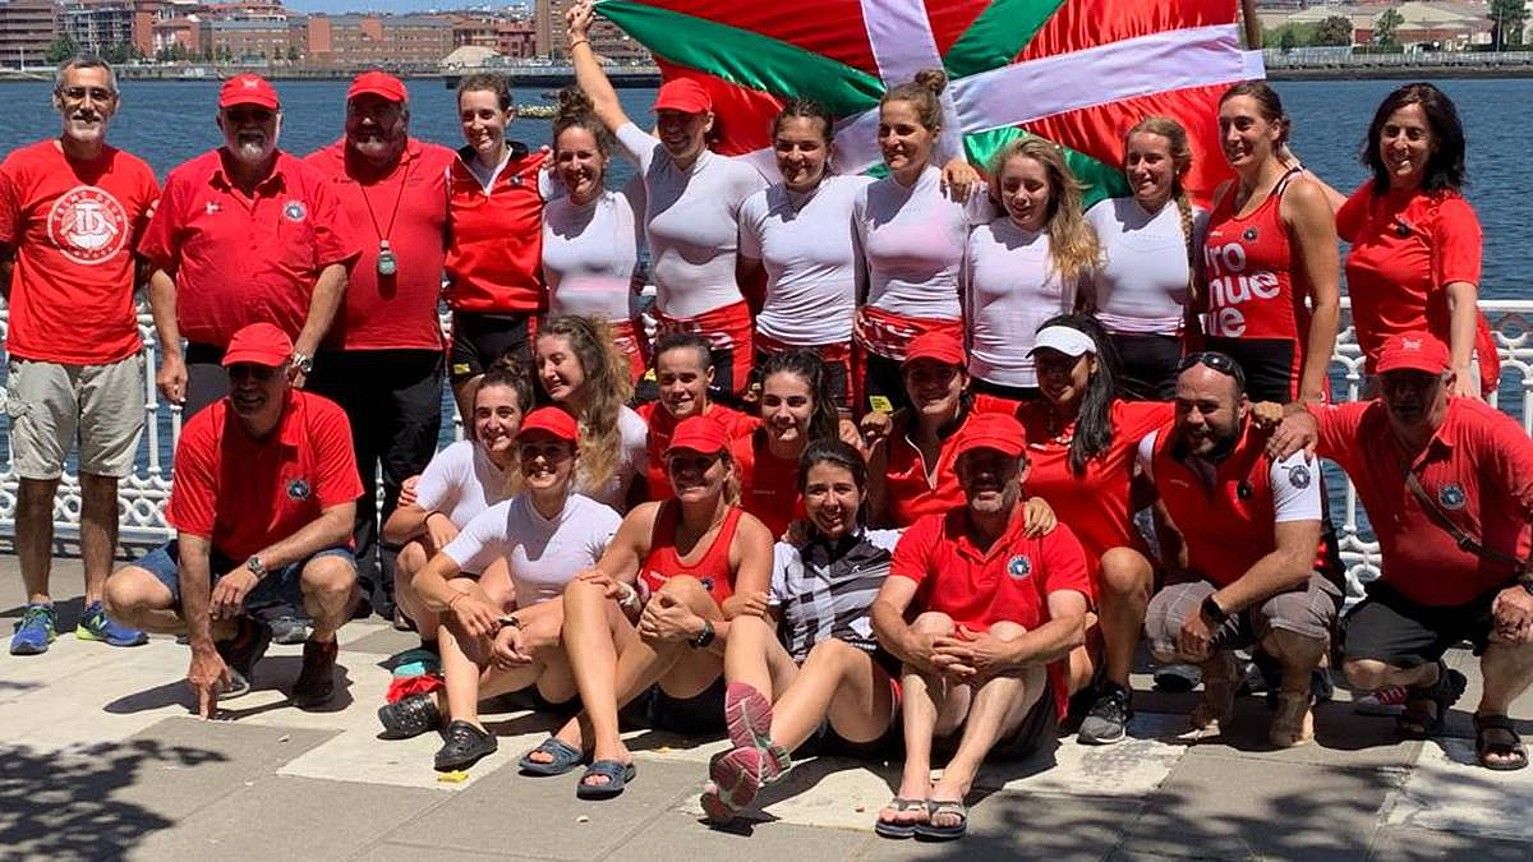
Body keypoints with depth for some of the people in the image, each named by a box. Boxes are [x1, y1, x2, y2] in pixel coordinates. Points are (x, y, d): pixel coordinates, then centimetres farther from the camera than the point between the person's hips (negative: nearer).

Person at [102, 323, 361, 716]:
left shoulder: (324, 420, -20)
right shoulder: (201, 434, -18)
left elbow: (340, 521, -22)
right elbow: (193, 542, -18)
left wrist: (259, 565, -35)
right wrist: (203, 651, -21)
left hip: (300, 557, -2)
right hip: (222, 558, 2)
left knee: (333, 577, -38)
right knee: (123, 595, -20)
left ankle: (321, 650, 0)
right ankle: (239, 637, 6)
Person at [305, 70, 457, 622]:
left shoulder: (442, 167, 5)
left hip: (416, 353, 0)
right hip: (340, 353, 0)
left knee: (409, 482, 4)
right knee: (349, 481, 8)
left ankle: (400, 589, 12)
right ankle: (355, 586, 16)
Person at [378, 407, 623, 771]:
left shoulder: (603, 523, -11)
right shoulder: (503, 519, -2)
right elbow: (426, 578, -5)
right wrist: (458, 601, -31)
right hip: (521, 654, 4)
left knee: (546, 630, -35)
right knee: (459, 590, -15)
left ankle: (439, 704, -20)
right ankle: (464, 723, -34)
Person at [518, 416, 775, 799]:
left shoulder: (749, 535, -2)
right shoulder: (648, 520, 10)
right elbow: (601, 582, 9)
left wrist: (697, 628, -33)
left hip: (709, 694, -4)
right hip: (646, 692, 4)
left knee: (684, 589, -29)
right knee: (583, 588, -17)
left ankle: (582, 729, -33)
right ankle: (608, 745, -41)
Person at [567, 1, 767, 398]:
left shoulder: (738, 176, -10)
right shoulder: (654, 161, 4)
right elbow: (605, 105, 16)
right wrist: (578, 37, 25)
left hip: (724, 335, -5)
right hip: (667, 332, 5)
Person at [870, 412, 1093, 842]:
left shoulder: (1053, 540, 1)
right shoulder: (929, 533, 8)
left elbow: (1072, 628, -16)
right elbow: (884, 609, -7)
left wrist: (1002, 653, -36)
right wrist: (913, 646, -31)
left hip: (1023, 713, -1)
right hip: (941, 709, 1)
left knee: (1009, 633, -26)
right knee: (930, 623, -22)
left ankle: (956, 781, -47)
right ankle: (915, 779, -44)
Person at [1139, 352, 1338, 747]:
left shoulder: (1281, 453, -25)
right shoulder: (1157, 449, -10)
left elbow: (1296, 560, -33)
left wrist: (1214, 609, -34)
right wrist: (1171, 564, 10)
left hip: (1292, 580, -3)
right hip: (1208, 578, 3)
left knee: (1291, 618, -40)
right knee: (1162, 627, -30)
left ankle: (1297, 691, -1)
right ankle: (1218, 677, 8)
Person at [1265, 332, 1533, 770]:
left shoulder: (1488, 431, -20)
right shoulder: (1362, 426, -8)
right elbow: (1306, 417, 5)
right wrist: (1301, 420, -22)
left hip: (1492, 592, -3)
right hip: (1407, 595, 3)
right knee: (1362, 668, -20)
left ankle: (1493, 715, 2)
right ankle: (1431, 681, 20)